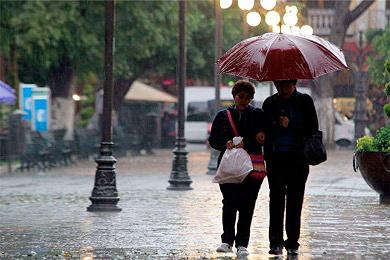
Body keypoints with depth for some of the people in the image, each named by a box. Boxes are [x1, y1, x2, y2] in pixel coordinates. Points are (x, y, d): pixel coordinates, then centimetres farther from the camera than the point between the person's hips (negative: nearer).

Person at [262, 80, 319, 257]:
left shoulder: (304, 101, 3)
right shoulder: (270, 103, 9)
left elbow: (312, 129, 0)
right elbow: (264, 129, 12)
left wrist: (290, 126, -11)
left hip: (298, 159, -1)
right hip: (276, 158, 1)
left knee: (294, 201, 2)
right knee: (276, 198, -6)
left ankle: (292, 243, 8)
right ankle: (276, 242, -5)